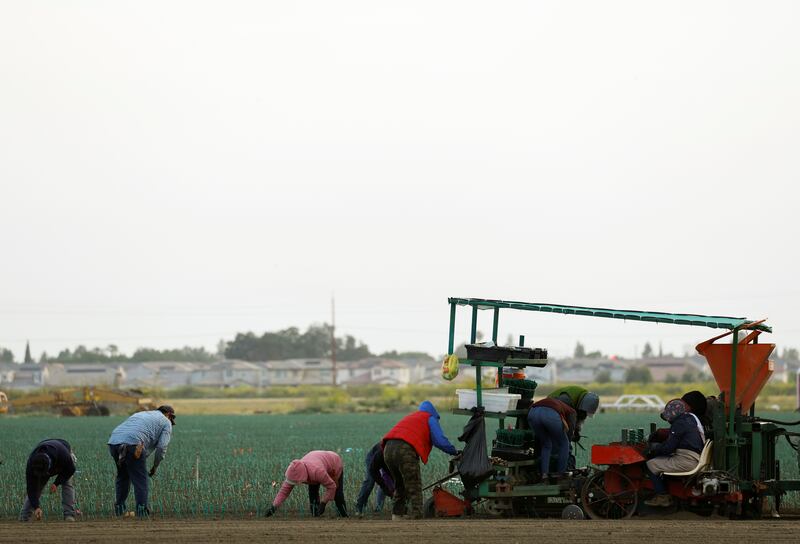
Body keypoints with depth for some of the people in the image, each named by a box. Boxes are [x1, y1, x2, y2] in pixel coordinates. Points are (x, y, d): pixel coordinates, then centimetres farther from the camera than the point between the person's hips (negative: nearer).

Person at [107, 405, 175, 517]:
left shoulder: (139, 414, 39)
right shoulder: (166, 422, 19)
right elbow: (161, 447, 5)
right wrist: (155, 467, 18)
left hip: (113, 441, 6)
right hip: (133, 444, -6)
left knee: (122, 475, 24)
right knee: (140, 479, 4)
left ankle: (119, 510, 25)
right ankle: (141, 511, -3)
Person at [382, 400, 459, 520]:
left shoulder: (409, 417, 37)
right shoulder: (430, 419, 17)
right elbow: (441, 441, 4)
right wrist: (455, 452, 18)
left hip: (388, 448, 7)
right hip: (406, 451, -7)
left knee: (400, 486, 23)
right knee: (414, 489, -1)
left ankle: (397, 515, 19)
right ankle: (416, 518, -9)